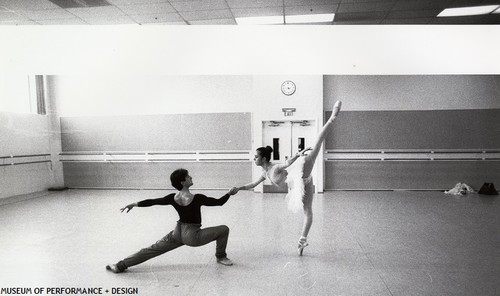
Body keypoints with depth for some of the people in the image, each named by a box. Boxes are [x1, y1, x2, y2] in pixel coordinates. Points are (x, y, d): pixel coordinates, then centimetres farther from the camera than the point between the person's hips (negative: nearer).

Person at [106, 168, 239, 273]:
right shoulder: (197, 198, -22)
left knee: (154, 248, 18)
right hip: (192, 236, -5)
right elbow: (219, 202, -13)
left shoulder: (173, 198, -6)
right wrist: (229, 193, 3)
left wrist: (134, 204, 10)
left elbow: (153, 201, 0)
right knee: (224, 229, 2)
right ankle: (221, 257, 20)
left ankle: (120, 266, 17)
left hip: (178, 233, 6)